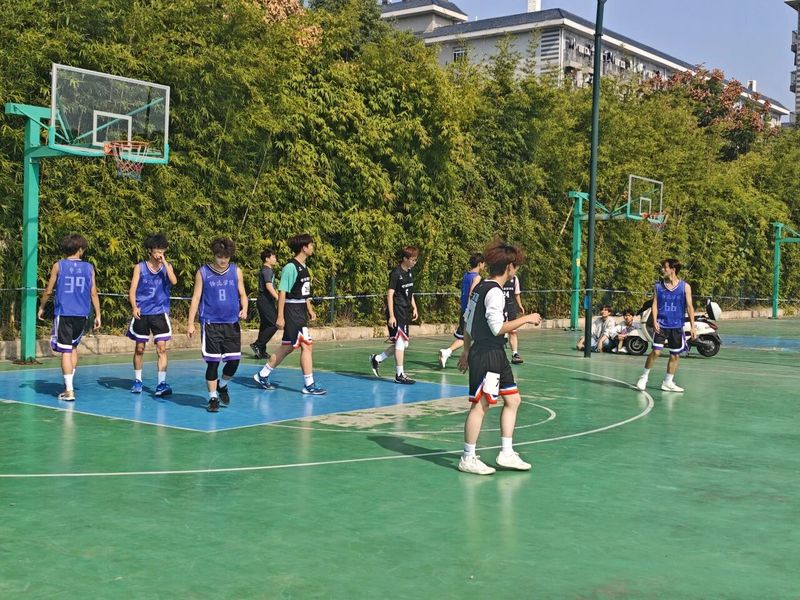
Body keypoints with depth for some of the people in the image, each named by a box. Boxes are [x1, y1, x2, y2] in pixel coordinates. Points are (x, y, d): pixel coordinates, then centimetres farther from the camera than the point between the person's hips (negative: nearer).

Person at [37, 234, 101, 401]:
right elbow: (94, 293, 5)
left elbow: (48, 291, 3)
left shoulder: (58, 265, 0)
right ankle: (68, 384, 23)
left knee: (66, 351, -2)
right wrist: (97, 315, 11)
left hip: (63, 314, -3)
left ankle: (69, 391, -7)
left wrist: (41, 308, 18)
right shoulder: (89, 267, 4)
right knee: (73, 347, 21)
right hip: (82, 315, 3)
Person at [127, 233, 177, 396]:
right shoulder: (140, 267, 3)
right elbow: (132, 290, -1)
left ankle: (161, 383, -11)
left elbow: (173, 281, -15)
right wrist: (134, 307, -16)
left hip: (160, 313, 0)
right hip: (142, 313, 0)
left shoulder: (167, 267, 5)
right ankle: (137, 381, 25)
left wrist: (164, 262, -15)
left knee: (162, 348, -10)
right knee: (140, 348, 9)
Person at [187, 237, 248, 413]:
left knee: (234, 361, -1)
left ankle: (222, 386, 28)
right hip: (210, 324, -2)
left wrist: (244, 309, -10)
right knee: (212, 363, 0)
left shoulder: (236, 271, 6)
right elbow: (196, 298, 4)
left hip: (232, 324, 2)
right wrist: (190, 323, -1)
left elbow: (242, 294, 11)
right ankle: (213, 398, 15)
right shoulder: (202, 272, 1)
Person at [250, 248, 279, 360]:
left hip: (265, 301, 10)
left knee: (265, 326, 10)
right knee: (274, 324, -13)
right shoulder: (267, 270, -12)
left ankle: (261, 351, 13)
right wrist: (278, 298, -30)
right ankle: (257, 345, -11)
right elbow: (269, 286, -24)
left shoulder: (268, 270, 19)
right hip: (265, 301, -10)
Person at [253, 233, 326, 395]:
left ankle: (262, 376, 24)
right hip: (292, 313, -10)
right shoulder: (291, 267, -15)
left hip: (300, 313, 10)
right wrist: (280, 316, -20)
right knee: (307, 345, -9)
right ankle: (309, 385, -3)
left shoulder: (303, 267, 13)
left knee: (287, 347, 14)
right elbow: (282, 292, -17)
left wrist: (310, 309, 22)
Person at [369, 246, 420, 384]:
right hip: (397, 312, -9)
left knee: (403, 344, 11)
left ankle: (376, 359, 24)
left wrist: (414, 308, 16)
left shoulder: (409, 273, 11)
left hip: (405, 312, 9)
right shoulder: (396, 273, -13)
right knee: (401, 341, -7)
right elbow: (390, 294, -15)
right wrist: (391, 316, -19)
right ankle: (399, 374, -1)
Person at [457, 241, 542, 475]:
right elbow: (498, 328, -21)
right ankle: (468, 458, 6)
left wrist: (466, 351, 21)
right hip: (487, 356, -10)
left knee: (513, 399, 13)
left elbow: (468, 320, 16)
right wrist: (526, 318, -12)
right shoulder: (494, 292, -17)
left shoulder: (480, 287, 12)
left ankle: (506, 453, 18)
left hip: (496, 355, 10)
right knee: (480, 404, -3)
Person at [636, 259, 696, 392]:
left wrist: (692, 326, -4)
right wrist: (654, 321, -11)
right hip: (661, 325, -1)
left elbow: (689, 307, 0)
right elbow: (655, 304, 3)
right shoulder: (659, 286, 3)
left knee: (675, 355, 7)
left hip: (677, 326, 1)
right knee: (655, 351, -10)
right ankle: (644, 377, 6)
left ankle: (668, 382, 19)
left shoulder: (685, 287, -1)